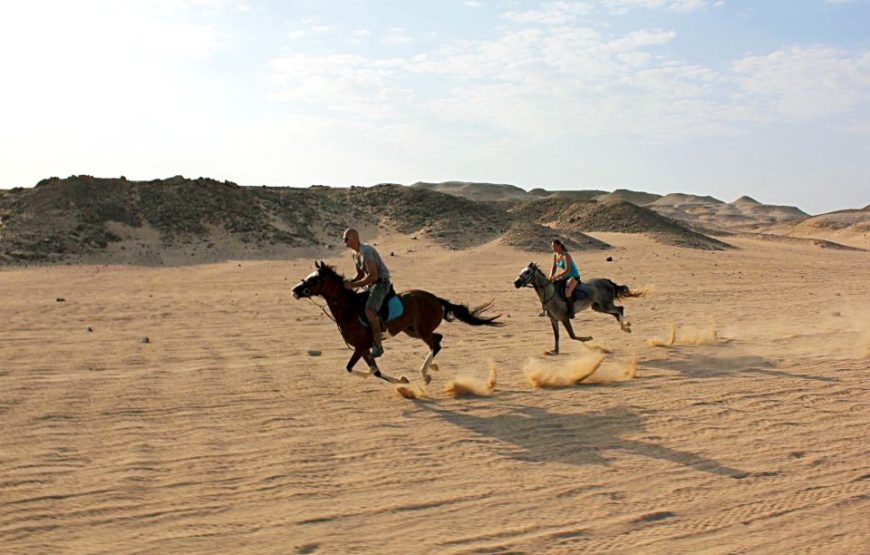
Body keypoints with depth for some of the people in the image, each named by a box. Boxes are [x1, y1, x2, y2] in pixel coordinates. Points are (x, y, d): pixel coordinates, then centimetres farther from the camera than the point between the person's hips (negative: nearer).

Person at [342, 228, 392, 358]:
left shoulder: (366, 251, -22)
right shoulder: (355, 254, 8)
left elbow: (373, 276, -27)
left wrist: (354, 285, -23)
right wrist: (350, 282, -1)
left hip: (381, 283, -10)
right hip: (370, 284, 10)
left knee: (369, 311, -27)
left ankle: (378, 346, -18)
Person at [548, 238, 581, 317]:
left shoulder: (566, 255, -23)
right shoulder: (555, 255, 1)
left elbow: (567, 270, -30)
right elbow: (554, 268, 4)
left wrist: (556, 277, -34)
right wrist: (551, 277, -14)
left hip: (574, 276, -9)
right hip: (565, 277, 9)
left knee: (567, 291, -35)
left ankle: (571, 311, -22)